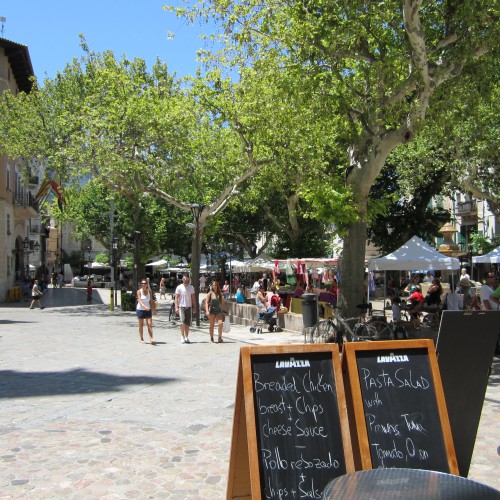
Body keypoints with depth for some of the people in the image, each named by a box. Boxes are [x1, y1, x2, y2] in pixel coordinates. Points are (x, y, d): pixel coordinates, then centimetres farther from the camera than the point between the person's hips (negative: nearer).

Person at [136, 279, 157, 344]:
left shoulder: (149, 291, 1)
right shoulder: (139, 291, -9)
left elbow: (151, 301, 7)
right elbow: (139, 301, -20)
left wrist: (154, 309, 5)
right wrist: (144, 306, -36)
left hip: (148, 310, 2)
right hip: (140, 309, -2)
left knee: (150, 324, -7)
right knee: (141, 325, 6)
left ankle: (151, 339, -12)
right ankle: (141, 339, 17)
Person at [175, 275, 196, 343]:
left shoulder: (191, 287, 7)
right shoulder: (179, 287, -2)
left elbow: (193, 298, 11)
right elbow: (176, 298, -3)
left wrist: (194, 307, 7)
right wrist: (176, 307, -12)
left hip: (189, 307, 3)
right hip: (181, 306, -3)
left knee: (187, 323, 6)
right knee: (182, 322, -15)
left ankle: (186, 337, 15)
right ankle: (183, 337, -6)